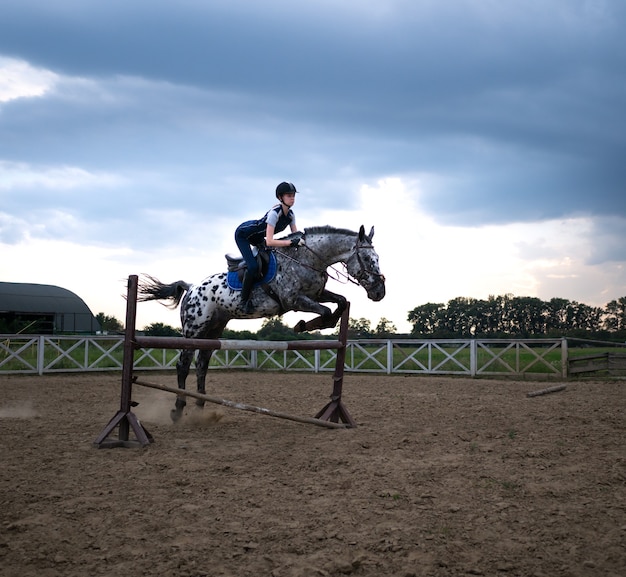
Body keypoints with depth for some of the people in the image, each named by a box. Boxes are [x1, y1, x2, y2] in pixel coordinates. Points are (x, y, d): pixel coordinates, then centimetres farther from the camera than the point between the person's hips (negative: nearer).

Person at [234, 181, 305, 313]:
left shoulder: (290, 214, -11)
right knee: (253, 266, -20)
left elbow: (296, 235, -5)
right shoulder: (274, 213, -35)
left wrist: (300, 241, -25)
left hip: (258, 237, 9)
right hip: (243, 234, -9)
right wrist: (291, 242, -47)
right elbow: (269, 242, -42)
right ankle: (245, 300, -5)